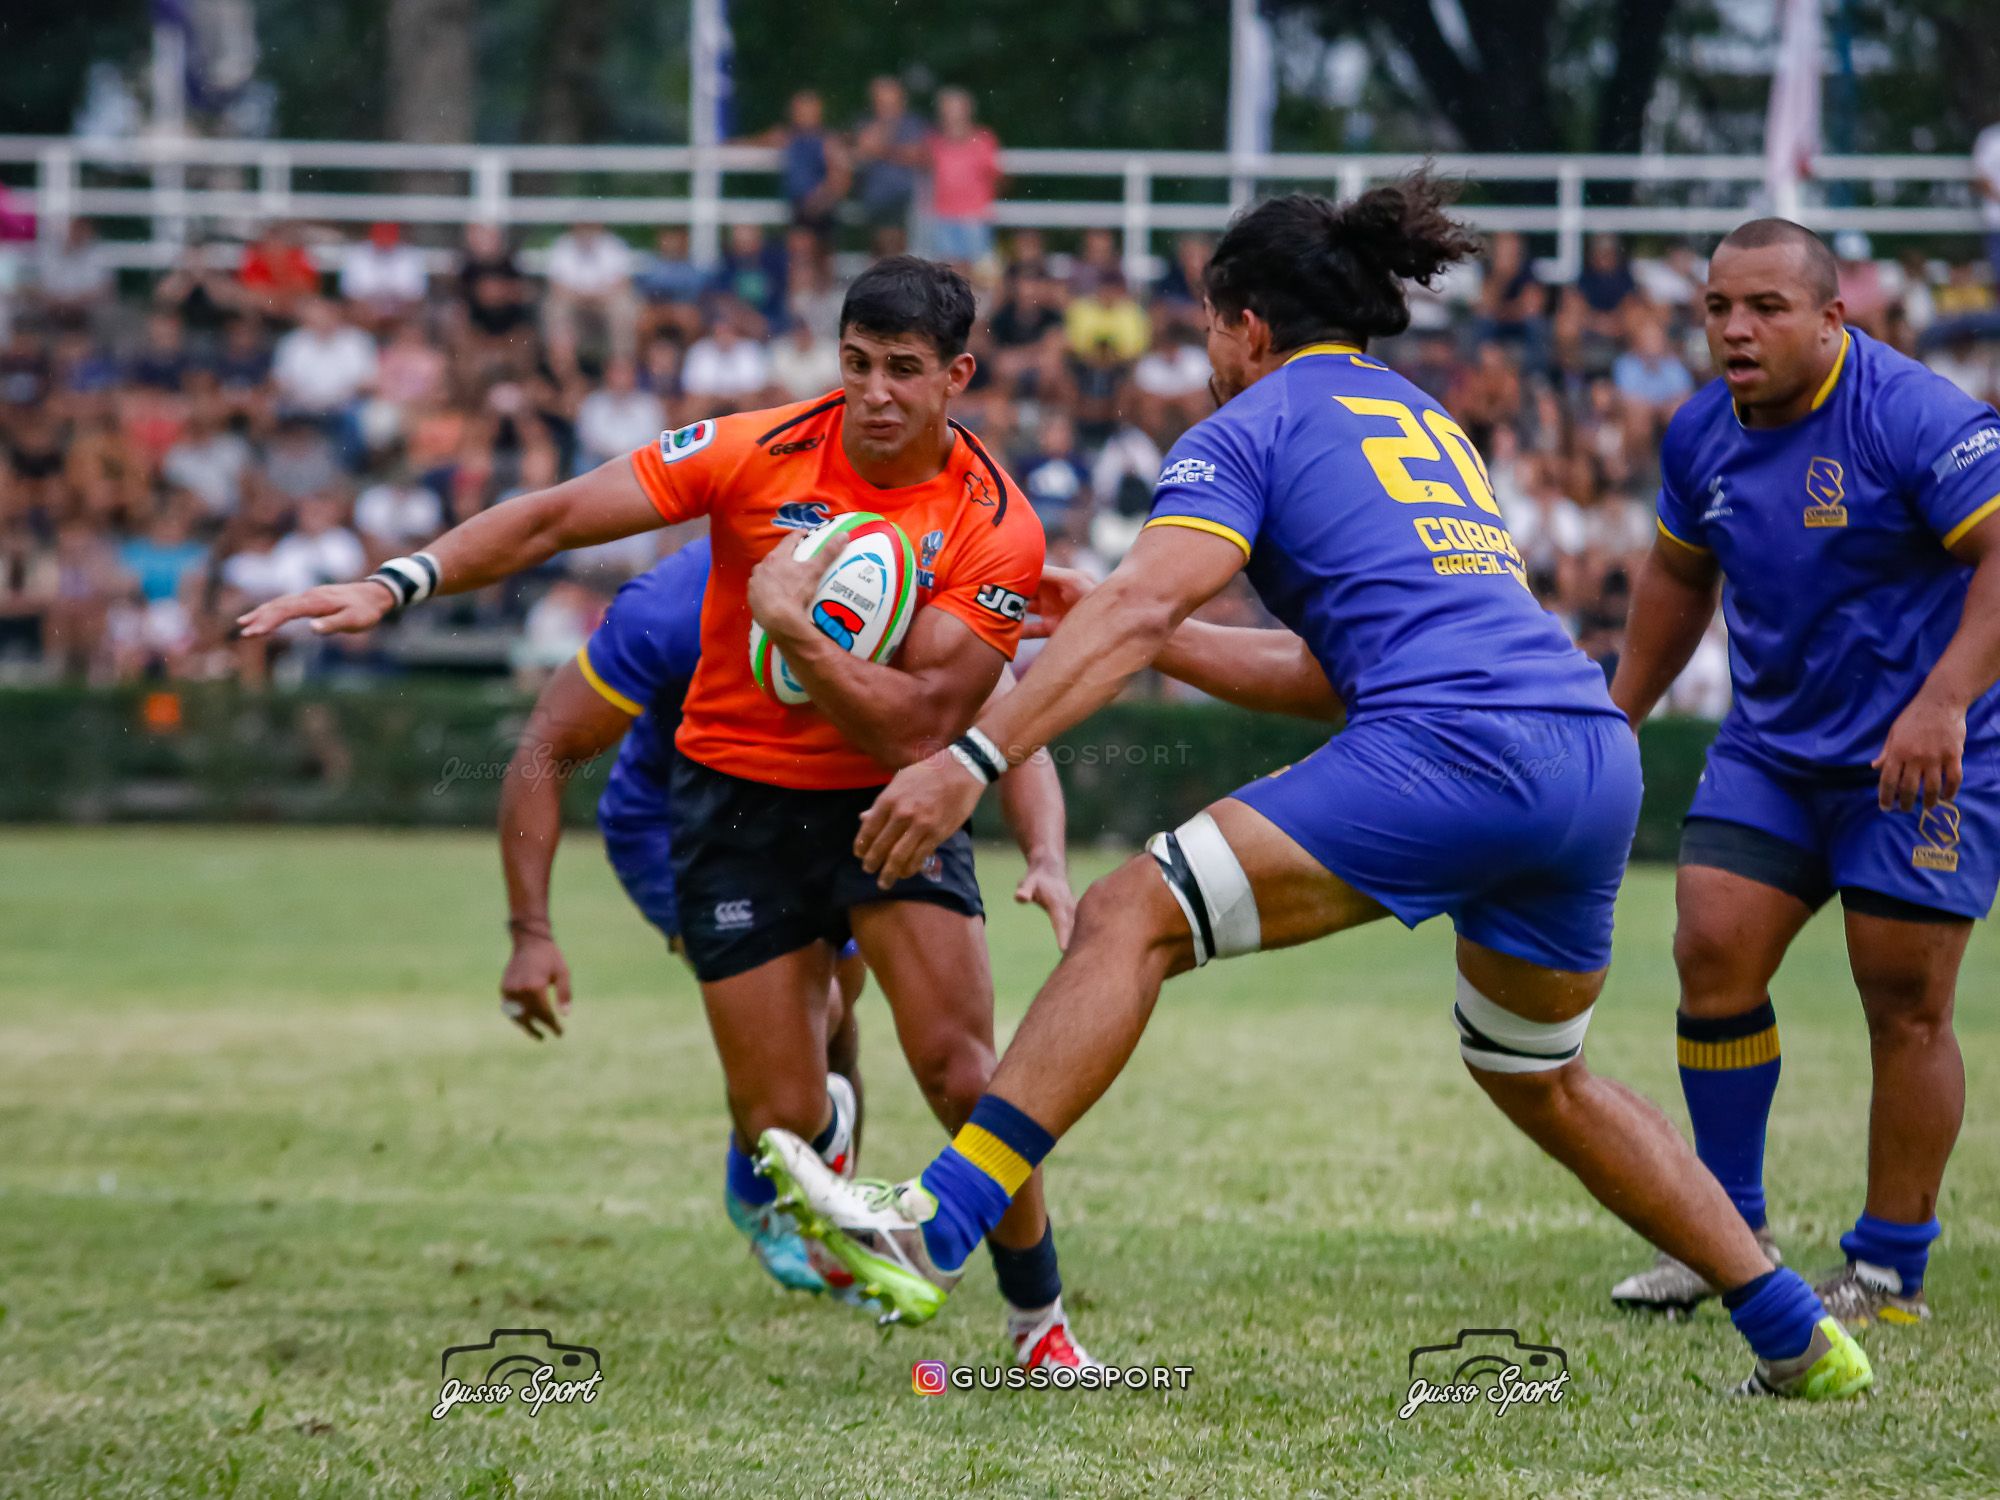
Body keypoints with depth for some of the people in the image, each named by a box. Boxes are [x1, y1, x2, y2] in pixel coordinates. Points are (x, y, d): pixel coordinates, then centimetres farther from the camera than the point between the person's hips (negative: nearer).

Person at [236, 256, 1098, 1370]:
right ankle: (877, 1306, 22)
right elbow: (556, 520, -11)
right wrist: (395, 585, -21)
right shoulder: (759, 454, -12)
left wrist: (794, 631, -30)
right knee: (779, 1121, -6)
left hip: (891, 801, -1)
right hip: (740, 793, 1)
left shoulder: (996, 529, -15)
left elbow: (917, 727, -20)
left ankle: (1041, 1321, 2)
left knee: (956, 1062, -16)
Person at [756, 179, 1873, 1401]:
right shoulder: (1430, 425, 32)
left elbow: (1139, 612, -6)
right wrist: (1146, 640, 35)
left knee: (1131, 920, -7)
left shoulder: (1253, 425, 9)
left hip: (1455, 750, -8)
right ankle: (1799, 1336, 30)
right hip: (1599, 756, 8)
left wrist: (972, 761, -11)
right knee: (1538, 1080, 28)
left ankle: (934, 1231, -19)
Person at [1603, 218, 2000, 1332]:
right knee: (1714, 951, -5)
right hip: (1771, 745, 6)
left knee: (1906, 1005, -6)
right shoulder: (1702, 436, 3)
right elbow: (1681, 574, 21)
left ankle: (1892, 1272, 4)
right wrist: (1618, 718, 23)